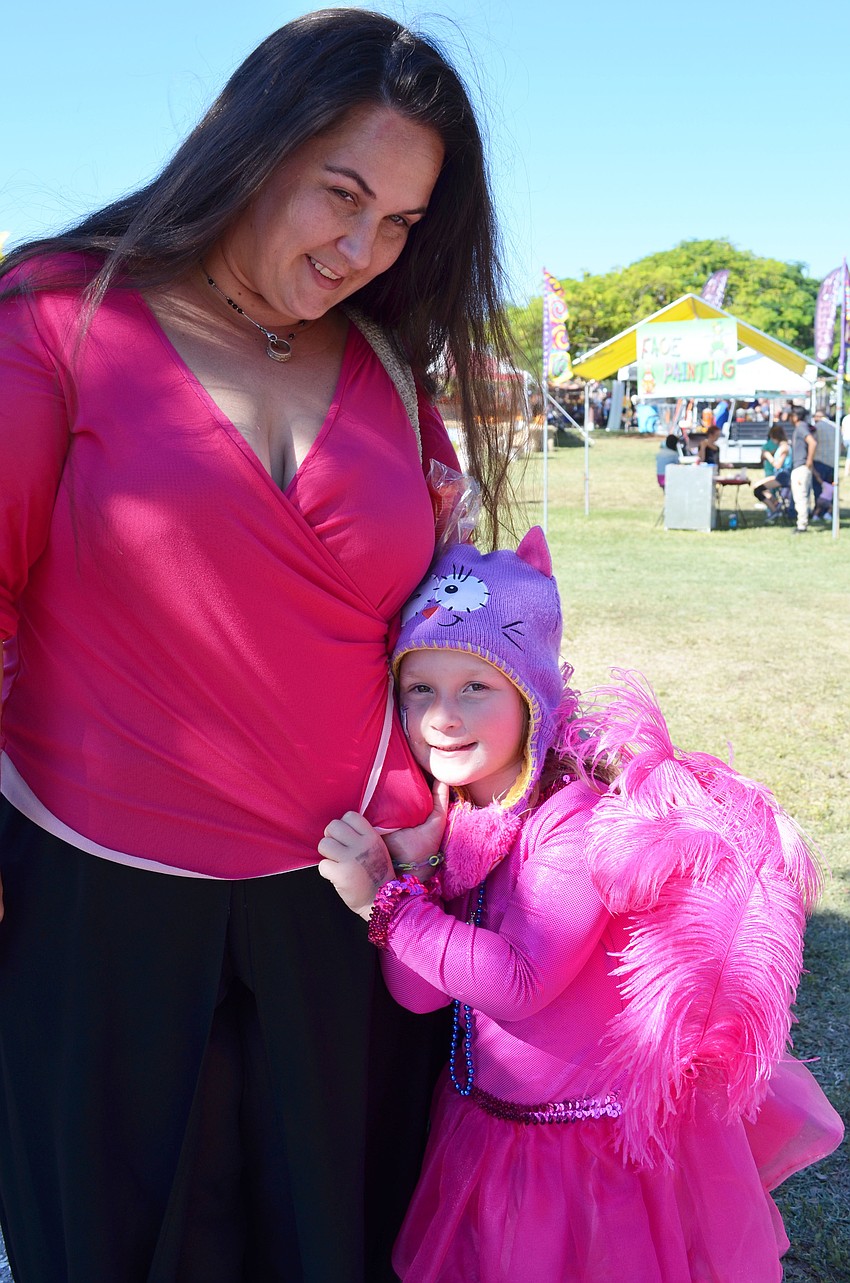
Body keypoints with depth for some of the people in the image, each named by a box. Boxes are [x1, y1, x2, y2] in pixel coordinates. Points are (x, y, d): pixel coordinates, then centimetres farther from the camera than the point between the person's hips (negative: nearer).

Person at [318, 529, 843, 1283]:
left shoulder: (581, 819, -26)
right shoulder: (447, 818, -5)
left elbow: (517, 983, -32)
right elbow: (416, 992, -11)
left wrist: (384, 902, -30)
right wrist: (414, 861, -25)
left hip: (606, 1152, -6)